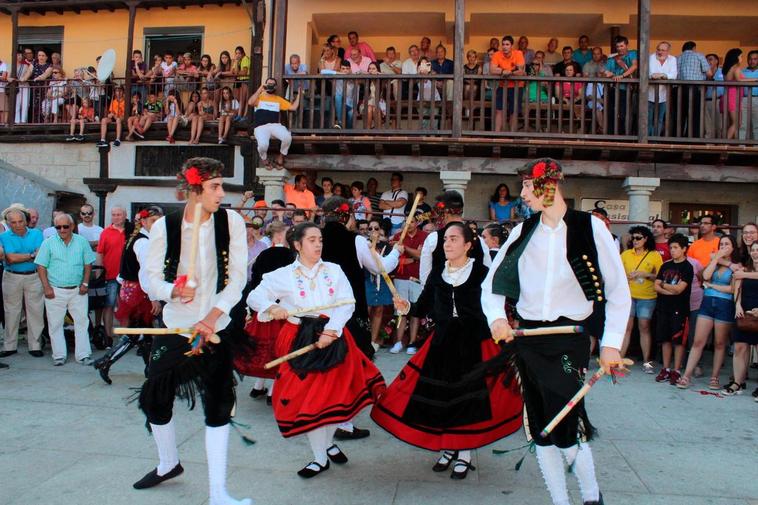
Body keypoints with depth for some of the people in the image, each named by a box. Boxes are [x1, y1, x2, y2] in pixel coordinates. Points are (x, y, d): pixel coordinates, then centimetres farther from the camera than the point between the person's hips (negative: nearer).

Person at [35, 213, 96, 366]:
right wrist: (46, 287, -8)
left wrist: (85, 283, -2)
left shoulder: (82, 242, 3)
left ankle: (83, 355, 9)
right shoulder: (48, 243, 0)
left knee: (82, 322, 2)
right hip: (55, 291, -1)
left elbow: (88, 264, 7)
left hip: (78, 290, 1)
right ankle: (59, 355, 15)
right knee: (55, 324, 5)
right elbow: (41, 267, 0)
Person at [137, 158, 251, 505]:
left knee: (218, 407, 0)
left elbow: (238, 278, -10)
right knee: (155, 400, 12)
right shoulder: (164, 226, -6)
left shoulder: (231, 222, -7)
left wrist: (212, 317, -21)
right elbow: (152, 279, -3)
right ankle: (168, 464, 40)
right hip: (173, 326, 2)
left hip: (216, 328, -1)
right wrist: (173, 291, -26)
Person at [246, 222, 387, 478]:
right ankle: (320, 458, 18)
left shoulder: (334, 271, 4)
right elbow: (255, 296, -4)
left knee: (336, 392, 7)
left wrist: (331, 330, -18)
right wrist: (271, 307, -26)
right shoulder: (283, 275, 1)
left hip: (334, 337, 2)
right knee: (308, 396, 0)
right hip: (301, 340, -2)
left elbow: (348, 303, -4)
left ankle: (328, 441, 36)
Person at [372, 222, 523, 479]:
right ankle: (448, 448, 27)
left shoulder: (481, 272, -5)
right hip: (443, 341, 4)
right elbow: (424, 308, 5)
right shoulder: (437, 275, 6)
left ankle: (464, 454, 19)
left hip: (474, 342, -3)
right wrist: (407, 308, -12)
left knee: (469, 395, 1)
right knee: (441, 395, 6)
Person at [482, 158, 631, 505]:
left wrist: (611, 342, -6)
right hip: (527, 336, 4)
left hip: (569, 338, -4)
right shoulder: (523, 231, 6)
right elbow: (491, 282, 11)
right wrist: (496, 317, -7)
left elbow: (619, 290, 0)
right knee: (541, 428, 9)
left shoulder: (590, 227, -4)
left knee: (566, 426, -7)